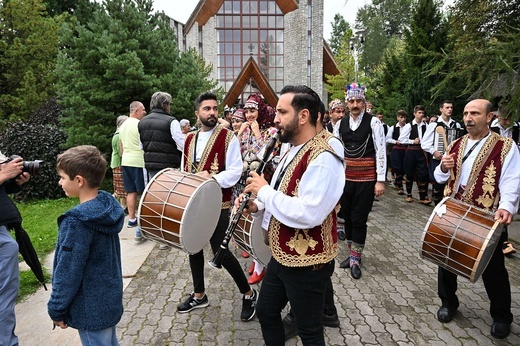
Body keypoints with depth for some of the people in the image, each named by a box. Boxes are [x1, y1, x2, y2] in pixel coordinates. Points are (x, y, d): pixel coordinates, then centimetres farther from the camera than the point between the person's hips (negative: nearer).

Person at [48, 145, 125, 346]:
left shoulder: (76, 222, -27)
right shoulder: (108, 204, -3)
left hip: (90, 309, -7)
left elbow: (68, 273, -20)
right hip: (110, 299, 8)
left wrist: (56, 310, -7)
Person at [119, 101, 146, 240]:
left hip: (125, 161, 8)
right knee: (143, 193, -5)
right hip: (139, 162, -8)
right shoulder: (139, 124, -11)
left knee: (131, 192, 13)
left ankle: (131, 219, 19)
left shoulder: (123, 125, 15)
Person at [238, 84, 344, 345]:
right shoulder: (293, 152, 8)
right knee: (266, 312, 24)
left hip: (307, 264, -9)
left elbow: (308, 214, -33)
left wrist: (264, 191, -22)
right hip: (282, 256, 9)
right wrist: (257, 206, -2)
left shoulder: (322, 159, -24)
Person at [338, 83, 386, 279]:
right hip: (346, 178, 5)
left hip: (366, 179, -4)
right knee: (347, 217, 12)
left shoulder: (373, 122, -7)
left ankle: (355, 260, 15)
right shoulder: (341, 124, 6)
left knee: (359, 219, 0)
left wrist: (380, 180, -12)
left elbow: (381, 151, -9)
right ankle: (352, 255, 28)